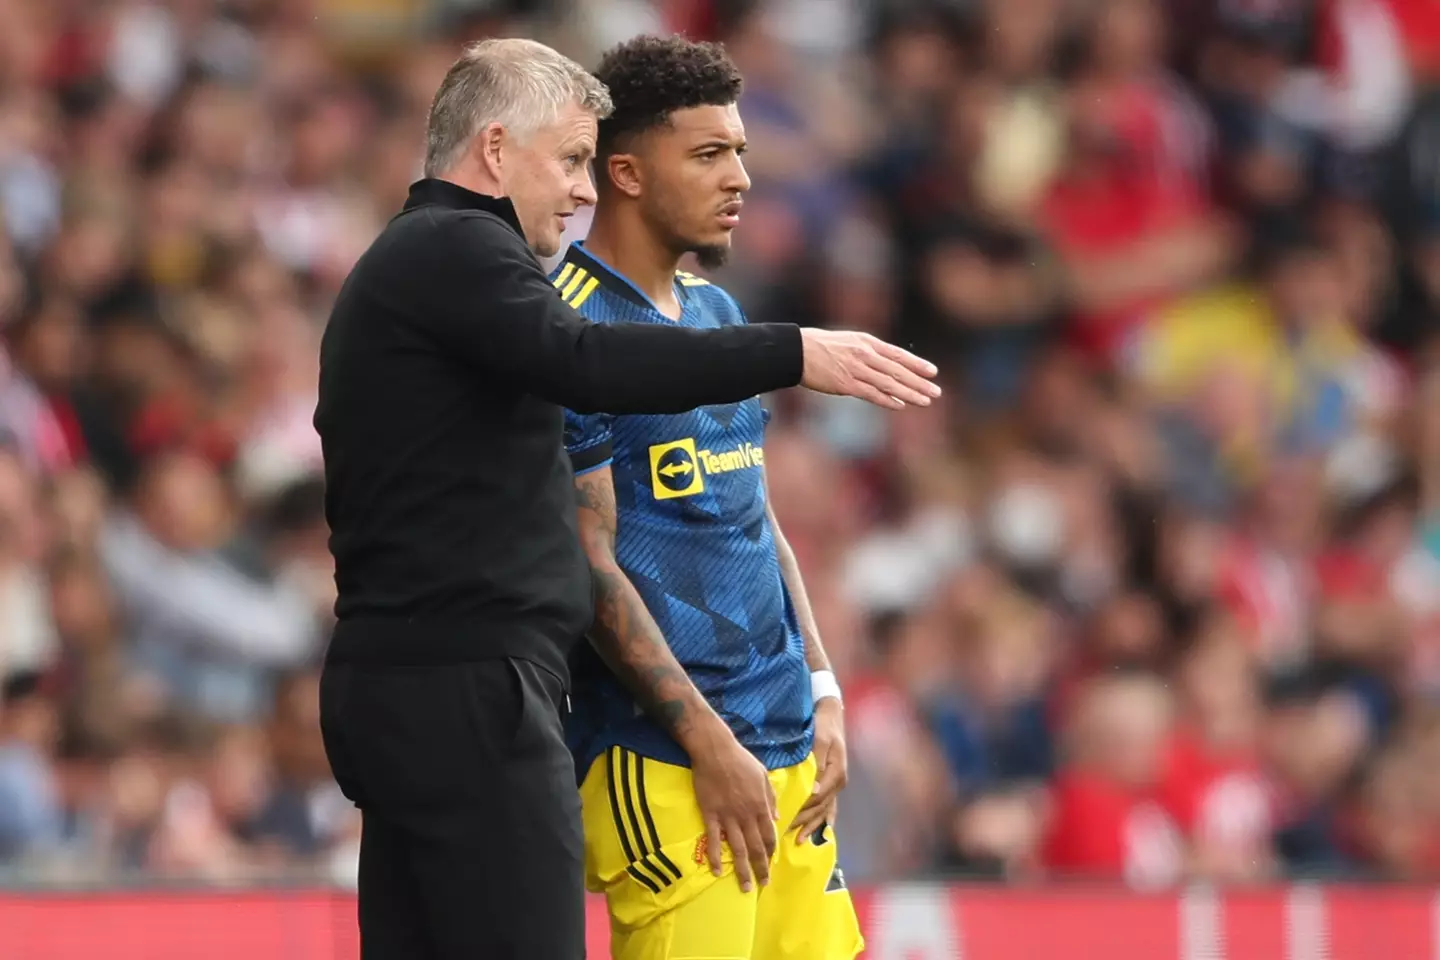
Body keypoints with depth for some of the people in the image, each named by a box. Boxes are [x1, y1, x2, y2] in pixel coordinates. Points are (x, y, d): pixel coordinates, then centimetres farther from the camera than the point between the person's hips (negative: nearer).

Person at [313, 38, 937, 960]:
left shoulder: (402, 264, 24)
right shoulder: (455, 250, -9)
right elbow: (588, 364, -27)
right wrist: (795, 355, -29)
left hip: (396, 680, 11)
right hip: (467, 686, -11)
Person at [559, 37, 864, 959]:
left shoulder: (718, 312, 16)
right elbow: (591, 563, -13)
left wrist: (822, 697, 12)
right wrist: (709, 741, -14)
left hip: (787, 743, 8)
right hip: (660, 760, -8)